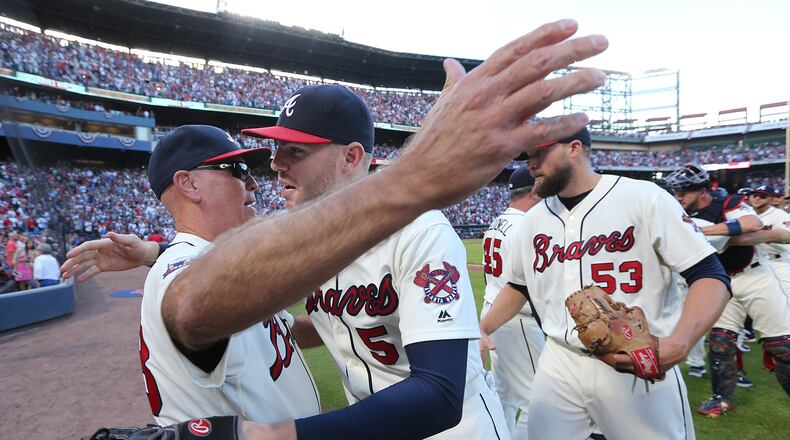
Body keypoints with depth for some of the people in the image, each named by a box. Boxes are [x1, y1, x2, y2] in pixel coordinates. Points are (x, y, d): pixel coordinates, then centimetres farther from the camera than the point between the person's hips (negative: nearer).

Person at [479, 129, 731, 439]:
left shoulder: (645, 198, -8)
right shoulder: (533, 219, 7)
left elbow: (711, 277, -11)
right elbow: (519, 285, 19)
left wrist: (678, 344, -27)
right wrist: (480, 331, 5)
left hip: (641, 366, -4)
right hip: (558, 365, 4)